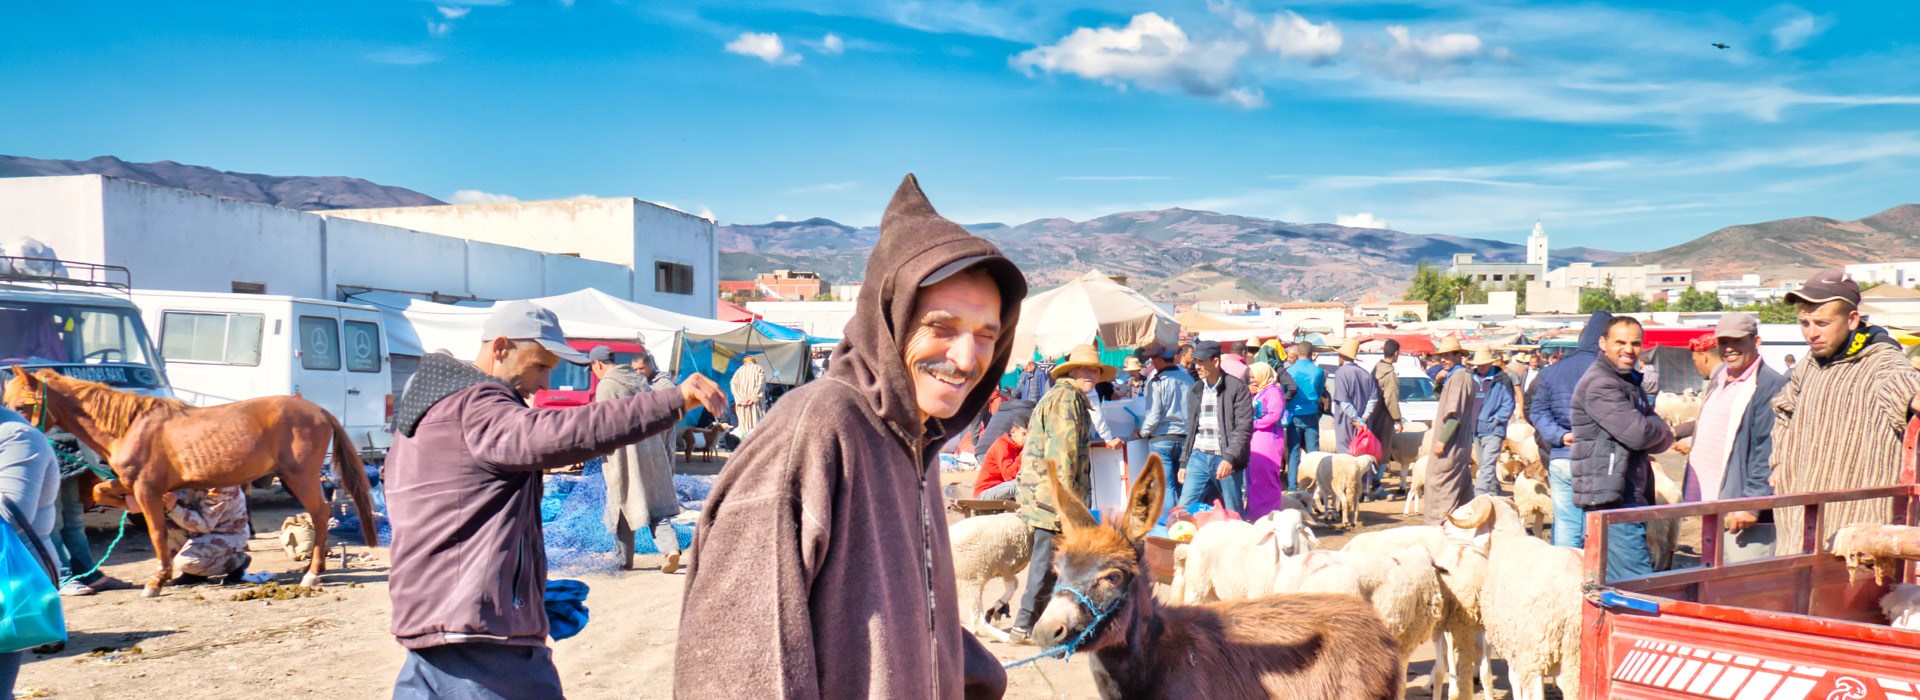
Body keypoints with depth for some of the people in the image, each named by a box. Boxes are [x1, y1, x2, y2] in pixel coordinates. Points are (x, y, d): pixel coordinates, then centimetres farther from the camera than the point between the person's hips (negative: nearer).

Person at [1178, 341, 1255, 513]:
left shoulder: (1237, 388, -5)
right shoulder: (1194, 390, 14)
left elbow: (1244, 428, -11)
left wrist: (1230, 458, -21)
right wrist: (1184, 463, 16)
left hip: (1226, 460, -5)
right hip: (1199, 457, 5)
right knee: (1184, 509, -2)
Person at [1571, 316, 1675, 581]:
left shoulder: (1630, 382, 20)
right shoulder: (1599, 384, -13)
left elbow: (1663, 441, 16)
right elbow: (1637, 434, -21)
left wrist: (1657, 432, -7)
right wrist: (1663, 429, 0)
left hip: (1631, 497, 10)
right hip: (1612, 498, -10)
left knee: (1611, 584, 14)